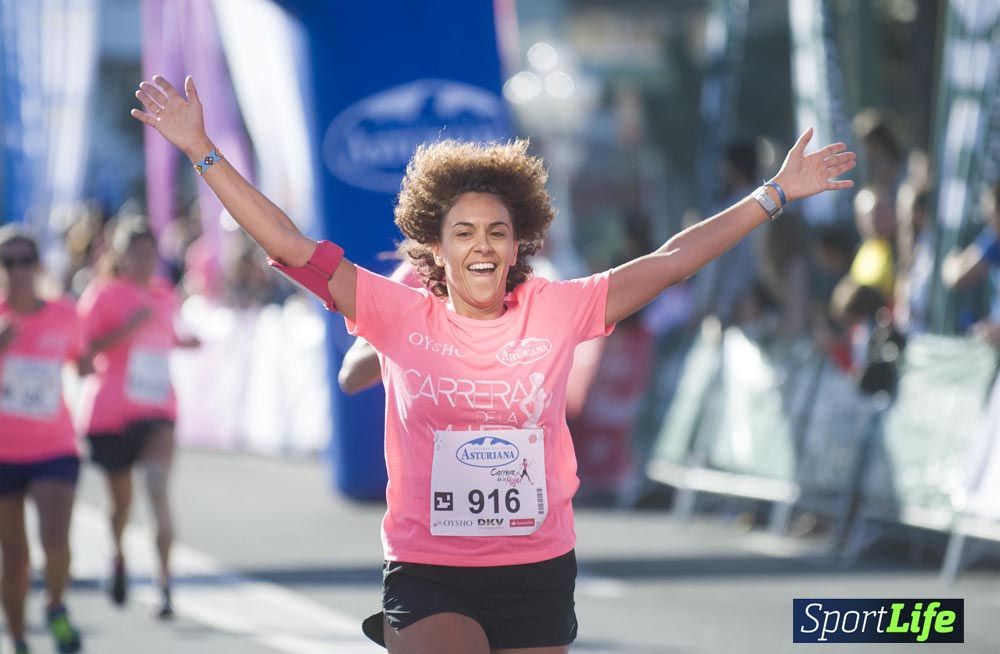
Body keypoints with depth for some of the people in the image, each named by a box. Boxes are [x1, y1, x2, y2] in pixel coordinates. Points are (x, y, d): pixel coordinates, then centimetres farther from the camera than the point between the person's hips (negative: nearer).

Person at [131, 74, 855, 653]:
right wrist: (200, 150, -9)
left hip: (538, 573, 2)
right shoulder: (400, 314, -3)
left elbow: (671, 261, 3)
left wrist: (776, 194, 3)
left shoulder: (557, 310, 0)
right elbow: (292, 247, -5)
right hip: (427, 572, -2)